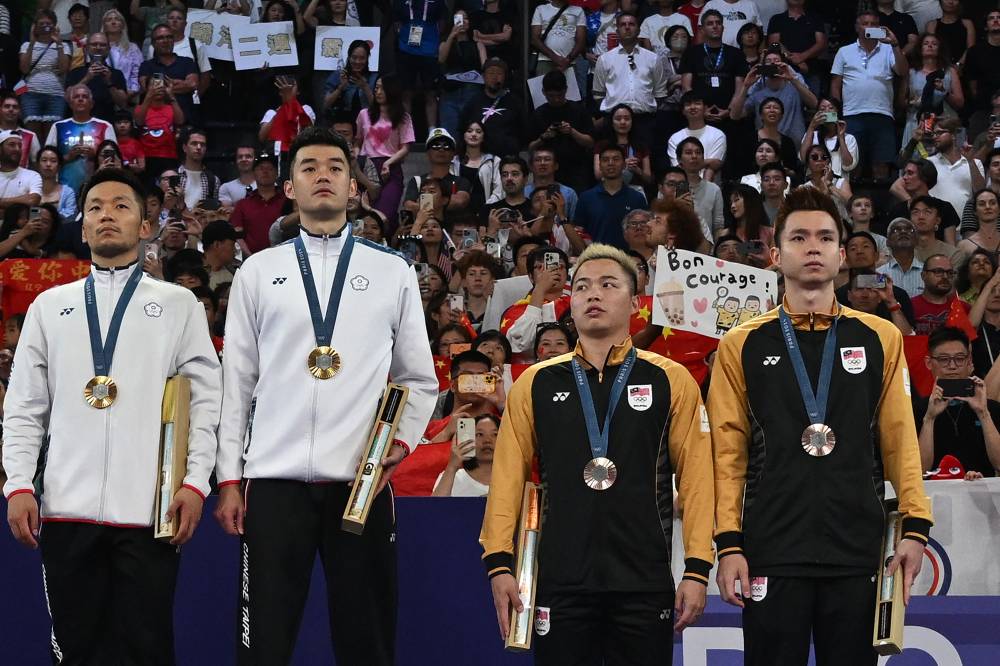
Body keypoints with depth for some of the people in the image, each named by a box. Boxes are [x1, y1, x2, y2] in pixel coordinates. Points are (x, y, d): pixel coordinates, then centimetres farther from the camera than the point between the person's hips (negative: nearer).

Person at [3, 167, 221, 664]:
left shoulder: (179, 305, 9)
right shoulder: (49, 306, 14)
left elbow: (206, 400, 5)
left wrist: (196, 482, -6)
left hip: (150, 510, -2)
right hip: (68, 509, 2)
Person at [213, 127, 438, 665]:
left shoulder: (393, 273, 10)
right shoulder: (257, 273, 9)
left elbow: (419, 378, 13)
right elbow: (236, 381, 8)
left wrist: (401, 441, -4)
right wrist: (228, 479, 3)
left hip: (363, 482, 0)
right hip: (274, 479, 0)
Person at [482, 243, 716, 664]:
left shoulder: (671, 381, 5)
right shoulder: (536, 384, 9)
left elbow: (696, 477, 2)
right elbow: (508, 476, 6)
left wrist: (697, 570, -5)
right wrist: (499, 563, -3)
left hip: (645, 582, -1)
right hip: (560, 581, 1)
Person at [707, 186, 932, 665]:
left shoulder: (881, 339, 9)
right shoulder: (742, 346, 7)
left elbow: (900, 439, 7)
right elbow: (728, 449, 4)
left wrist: (915, 526, -3)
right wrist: (729, 543, -4)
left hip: (858, 551, 1)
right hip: (772, 553, -1)